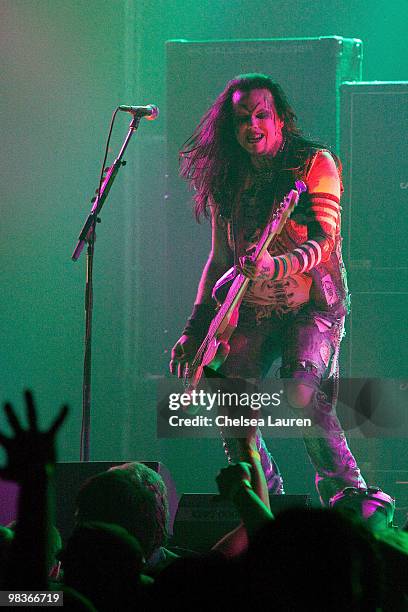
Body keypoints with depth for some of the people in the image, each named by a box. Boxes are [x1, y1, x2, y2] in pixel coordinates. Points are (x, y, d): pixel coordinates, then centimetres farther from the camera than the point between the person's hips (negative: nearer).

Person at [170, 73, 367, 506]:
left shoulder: (314, 163, -6)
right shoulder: (226, 180, 8)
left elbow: (323, 242, -15)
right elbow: (220, 259, 14)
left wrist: (274, 266, -34)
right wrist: (194, 331, 9)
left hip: (312, 305, -5)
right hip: (253, 310, 5)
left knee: (302, 391, -28)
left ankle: (344, 491, -12)